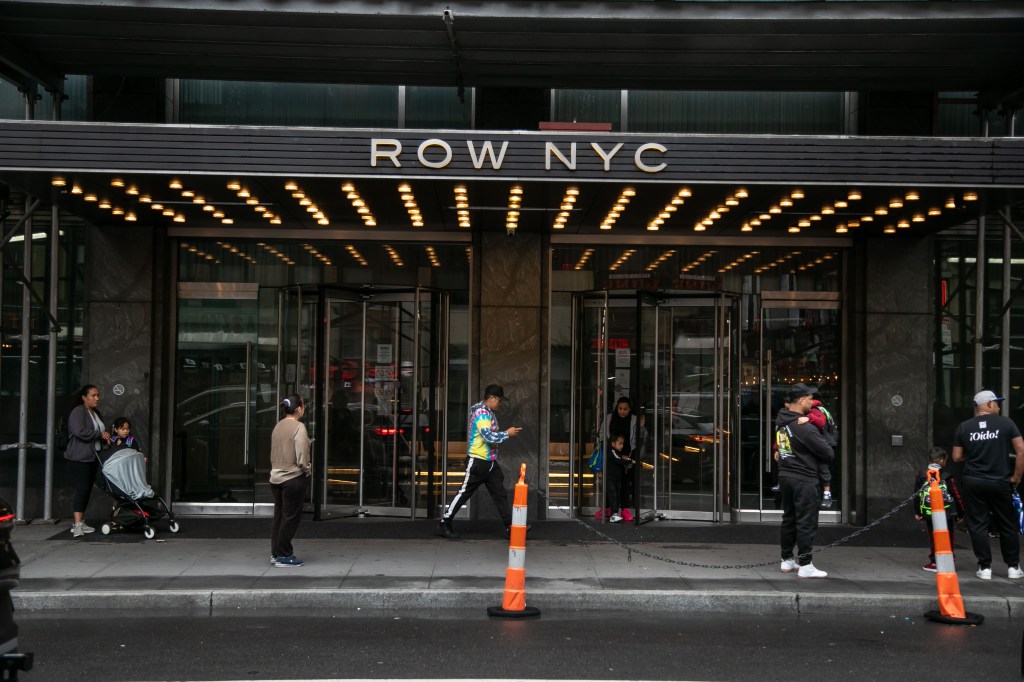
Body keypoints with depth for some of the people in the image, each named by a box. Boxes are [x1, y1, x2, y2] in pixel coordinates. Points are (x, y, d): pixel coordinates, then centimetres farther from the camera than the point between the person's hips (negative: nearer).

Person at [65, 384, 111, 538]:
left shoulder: (96, 413, 18)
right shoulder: (78, 412, -9)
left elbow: (101, 432, 29)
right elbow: (80, 432, -24)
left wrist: (106, 437, 6)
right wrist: (100, 434, -13)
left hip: (93, 457, 9)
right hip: (79, 458, -9)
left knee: (87, 490, 9)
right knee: (82, 489, -14)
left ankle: (81, 522, 16)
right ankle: (77, 525, -16)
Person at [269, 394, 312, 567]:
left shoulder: (278, 426, 7)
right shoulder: (298, 427, -16)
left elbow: (273, 454, 10)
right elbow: (301, 457, -18)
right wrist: (308, 470, -3)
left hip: (276, 478, 8)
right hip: (294, 478, -7)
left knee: (279, 516, 16)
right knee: (290, 517, 2)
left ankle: (275, 553, 24)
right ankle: (283, 556, 7)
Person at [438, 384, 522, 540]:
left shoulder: (489, 413, 14)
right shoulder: (481, 413, -17)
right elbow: (488, 436, -25)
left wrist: (506, 433, 8)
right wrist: (507, 434, -16)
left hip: (490, 461, 10)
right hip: (477, 461, -10)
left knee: (500, 493, 5)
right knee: (464, 492, -2)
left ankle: (510, 526, 6)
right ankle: (444, 524, 7)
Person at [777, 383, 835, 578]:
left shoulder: (781, 419, 3)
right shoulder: (805, 427, -21)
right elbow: (828, 453, -15)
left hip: (785, 474, 8)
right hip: (803, 479, -8)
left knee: (789, 519, 17)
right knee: (806, 522, -2)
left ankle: (787, 560, 24)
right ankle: (805, 566, 0)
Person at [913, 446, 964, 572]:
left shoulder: (921, 475, 1)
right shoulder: (947, 476, -6)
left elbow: (917, 494, 5)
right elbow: (956, 495, -3)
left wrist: (917, 512, 13)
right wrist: (960, 512, 8)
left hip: (928, 513, 1)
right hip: (947, 513, -1)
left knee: (933, 538, 10)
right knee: (947, 537, 11)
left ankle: (934, 562, 6)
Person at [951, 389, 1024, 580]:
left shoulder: (964, 427, 1)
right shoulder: (1006, 423, -2)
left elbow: (957, 457, 3)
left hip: (974, 483, 1)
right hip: (1000, 482, 0)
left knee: (978, 525, 5)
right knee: (1008, 526, 13)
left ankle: (985, 567, 4)